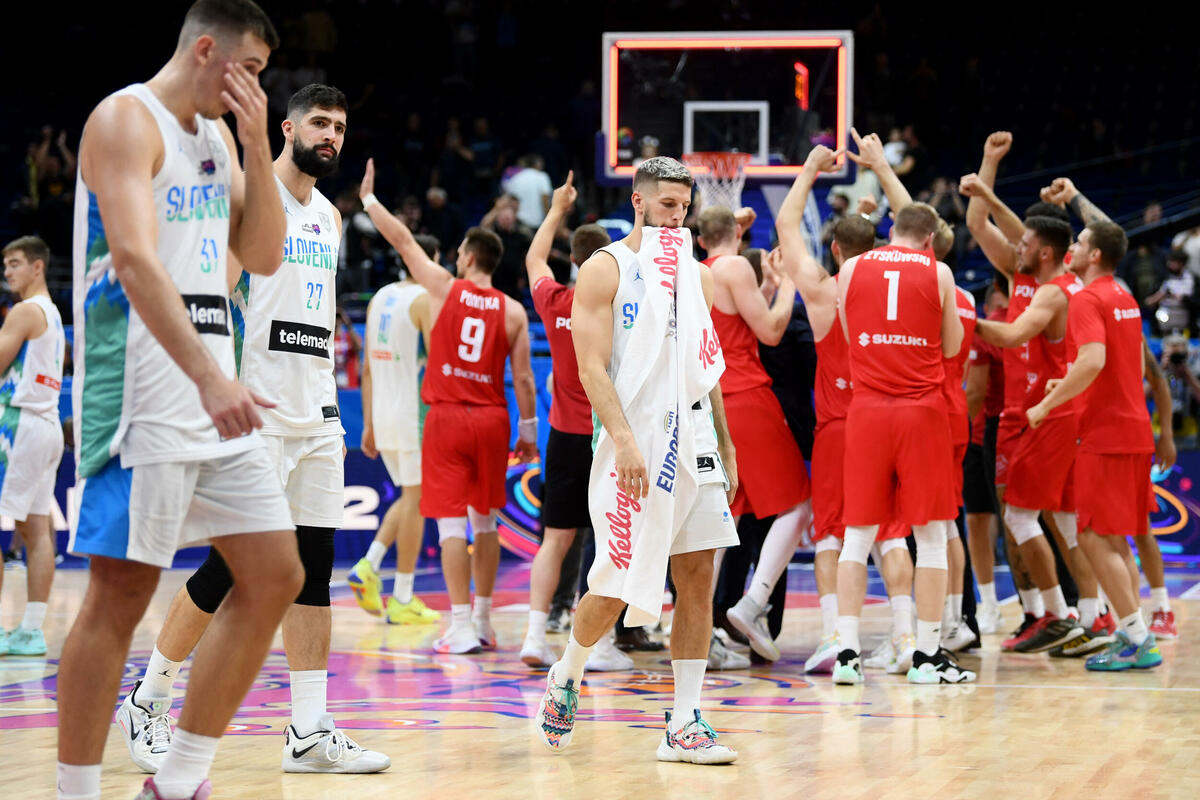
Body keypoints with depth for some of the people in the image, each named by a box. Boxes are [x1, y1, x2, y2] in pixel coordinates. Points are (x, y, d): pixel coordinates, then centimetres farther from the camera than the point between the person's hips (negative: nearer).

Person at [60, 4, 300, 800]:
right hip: (144, 397, -9)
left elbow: (263, 256, 14)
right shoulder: (127, 121, -10)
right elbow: (135, 259, -23)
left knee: (275, 576, 7)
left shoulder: (216, 136, 17)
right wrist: (208, 376, -33)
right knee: (121, 595, -7)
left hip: (215, 395, 9)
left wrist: (257, 146, 1)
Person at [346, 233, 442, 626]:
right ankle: (402, 600, 1)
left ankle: (368, 567, 3)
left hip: (383, 414, 7)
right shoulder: (426, 299, -9)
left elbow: (368, 367, 15)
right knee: (415, 501, -1)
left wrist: (369, 423, 18)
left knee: (410, 497, 19)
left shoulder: (380, 298, 13)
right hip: (416, 412, -7)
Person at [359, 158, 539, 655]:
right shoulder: (512, 311, 2)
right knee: (485, 521, 14)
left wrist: (369, 199, 18)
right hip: (492, 418, 3)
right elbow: (522, 378, 1)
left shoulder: (444, 288, -3)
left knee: (451, 523, -4)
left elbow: (402, 240, 6)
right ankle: (482, 621, 18)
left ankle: (462, 627, -9)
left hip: (447, 416, -3)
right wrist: (528, 431, 10)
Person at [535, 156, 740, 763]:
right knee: (615, 587, -4)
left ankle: (684, 725, 3)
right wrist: (624, 440, -23)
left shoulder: (693, 274, 15)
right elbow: (592, 367, -11)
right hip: (634, 444, -6)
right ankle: (565, 678, 24)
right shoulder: (606, 269, -4)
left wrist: (725, 448, 17)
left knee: (697, 577, 0)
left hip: (692, 441, 6)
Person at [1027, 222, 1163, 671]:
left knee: (1096, 538, -6)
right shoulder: (1125, 299, 16)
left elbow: (1093, 361, -27)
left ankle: (1136, 638, -10)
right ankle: (1134, 639, 10)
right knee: (1114, 540, 12)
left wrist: (1047, 404, -19)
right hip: (1134, 431, 9)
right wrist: (1069, 386, 21)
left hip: (1105, 433, -9)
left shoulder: (1088, 300, -13)